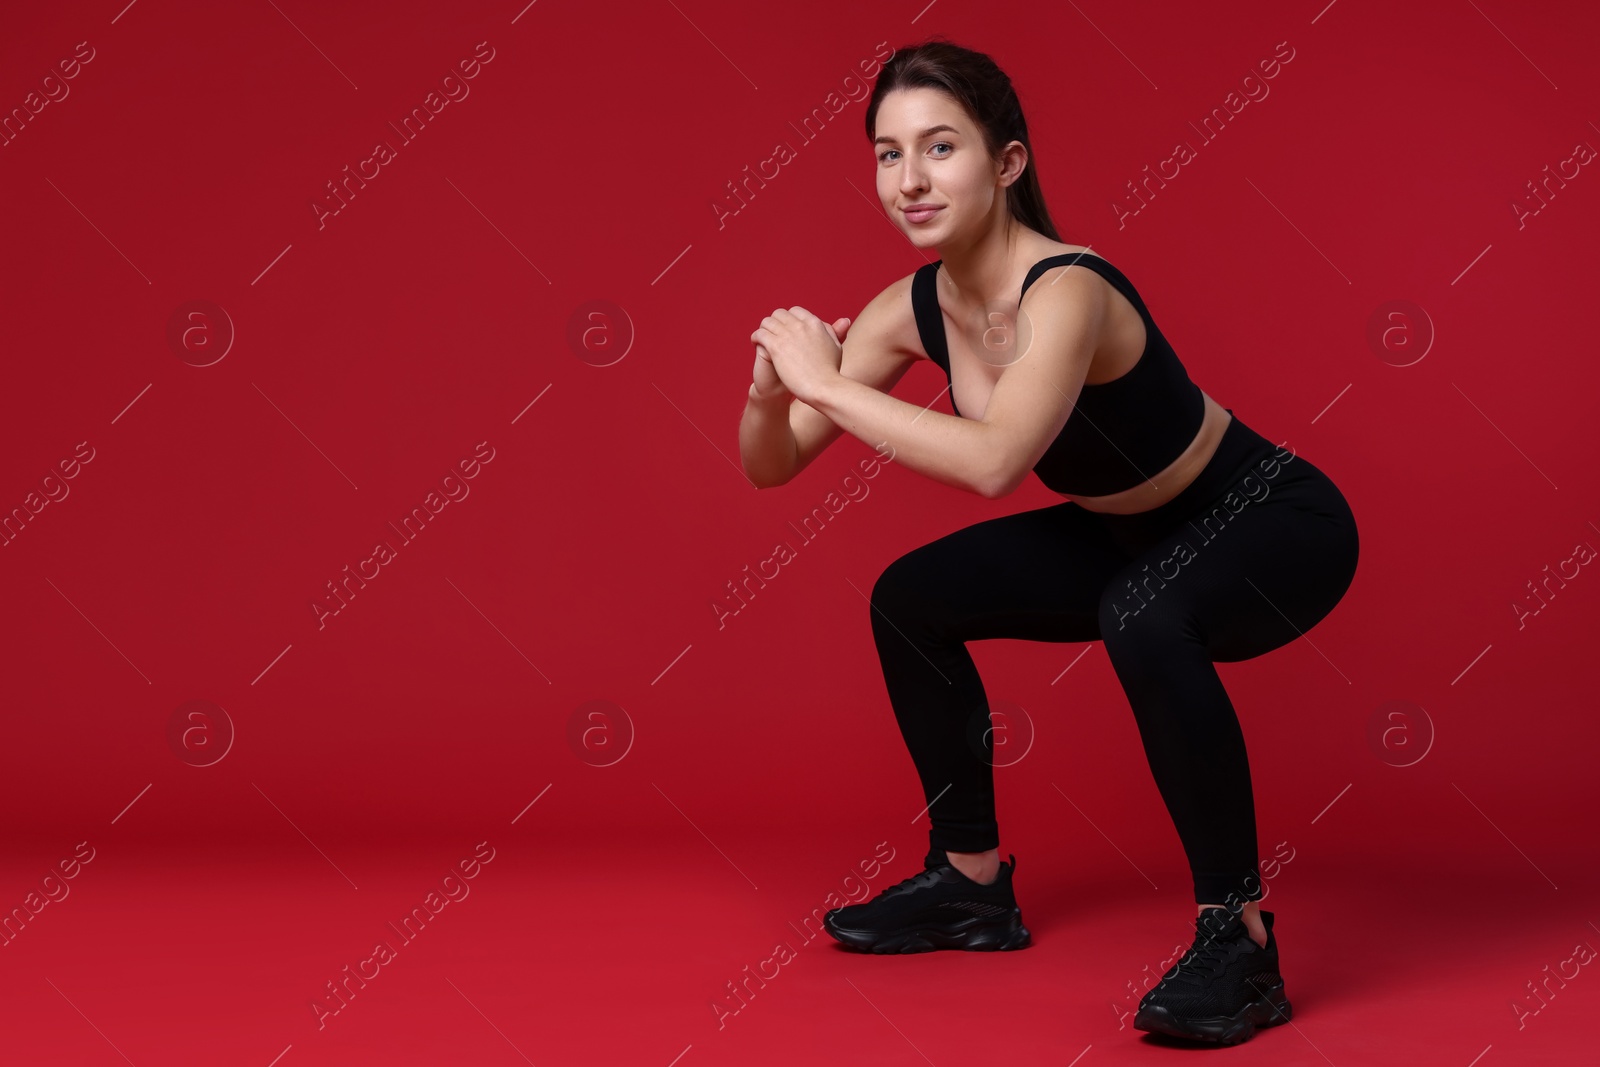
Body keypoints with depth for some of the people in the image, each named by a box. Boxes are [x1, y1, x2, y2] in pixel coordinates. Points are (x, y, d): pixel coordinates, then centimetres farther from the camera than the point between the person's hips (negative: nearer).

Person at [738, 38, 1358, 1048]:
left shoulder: (1066, 291, -32)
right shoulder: (911, 309, -9)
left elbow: (995, 463, -49)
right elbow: (771, 468, -5)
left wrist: (828, 384, -40)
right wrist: (771, 390, -26)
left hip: (1273, 523, -8)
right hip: (1136, 536, 8)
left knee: (1142, 614, -38)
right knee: (912, 598, 5)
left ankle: (1240, 937, -24)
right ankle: (975, 881, 20)